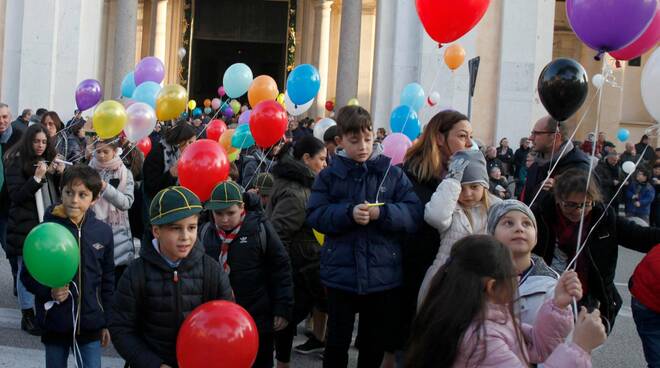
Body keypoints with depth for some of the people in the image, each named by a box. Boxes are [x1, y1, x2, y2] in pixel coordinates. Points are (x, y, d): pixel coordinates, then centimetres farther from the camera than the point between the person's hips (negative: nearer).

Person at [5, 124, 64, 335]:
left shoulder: (49, 161, 13)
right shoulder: (17, 163, -5)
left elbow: (59, 192, 17)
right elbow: (15, 195, -11)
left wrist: (61, 174, -2)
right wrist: (36, 178, -21)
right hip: (26, 226, -5)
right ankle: (27, 316, 9)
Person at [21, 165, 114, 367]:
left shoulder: (103, 231, -2)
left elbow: (107, 280, 7)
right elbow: (27, 275, -2)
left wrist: (106, 322, 9)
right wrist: (49, 292, -21)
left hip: (90, 325, 1)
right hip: (55, 323, -1)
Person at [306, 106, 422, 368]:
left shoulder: (393, 174, 1)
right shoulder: (330, 175, 0)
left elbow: (414, 215, -6)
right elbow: (314, 216, -7)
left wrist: (382, 213, -22)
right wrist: (348, 213, -22)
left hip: (383, 274, 1)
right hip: (341, 273, -1)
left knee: (375, 341, 15)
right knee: (337, 339, 11)